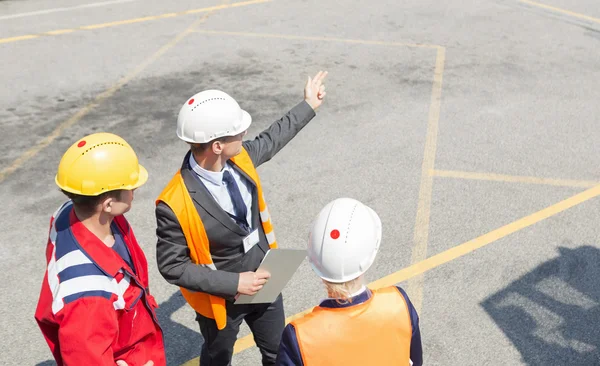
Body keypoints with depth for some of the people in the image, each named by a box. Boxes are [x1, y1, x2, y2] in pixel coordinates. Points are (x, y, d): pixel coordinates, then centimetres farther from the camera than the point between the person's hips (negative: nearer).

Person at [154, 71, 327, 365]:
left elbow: (271, 139, 6)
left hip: (264, 282, 5)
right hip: (221, 298, -5)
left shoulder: (240, 158, -17)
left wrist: (308, 105, 17)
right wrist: (233, 283, -27)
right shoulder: (175, 205, -34)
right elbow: (172, 266, -24)